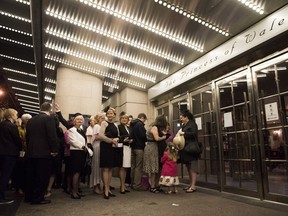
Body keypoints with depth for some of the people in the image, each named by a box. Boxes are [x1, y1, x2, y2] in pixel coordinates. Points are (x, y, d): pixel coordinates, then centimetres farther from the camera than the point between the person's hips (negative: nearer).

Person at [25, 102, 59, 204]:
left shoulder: (31, 120, 11)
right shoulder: (49, 119, -11)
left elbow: (27, 136, 15)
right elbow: (52, 136, -17)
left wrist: (29, 149, 21)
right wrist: (54, 150, -10)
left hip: (31, 152, 7)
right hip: (44, 152, -7)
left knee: (31, 175, 15)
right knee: (42, 176, 2)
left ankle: (29, 196, 26)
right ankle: (38, 198, 7)